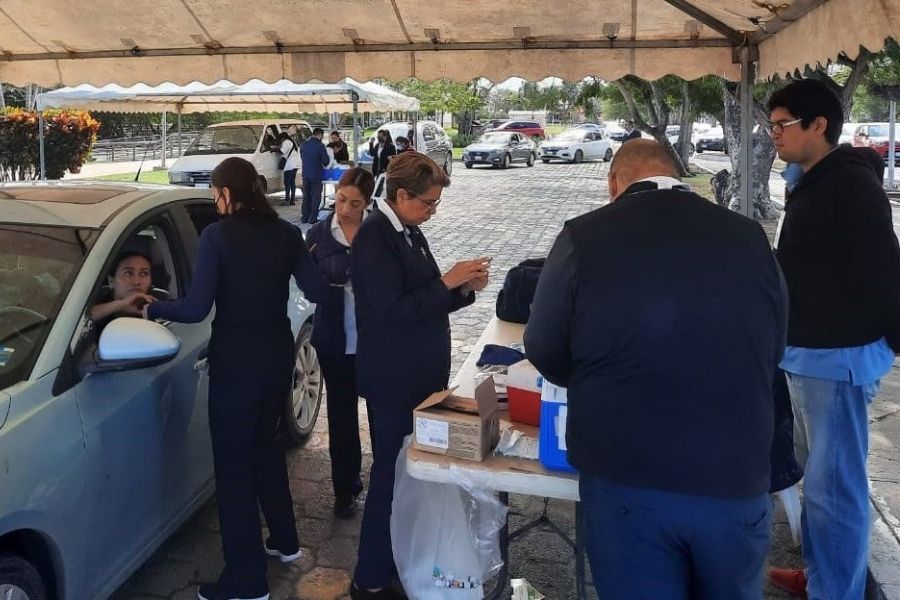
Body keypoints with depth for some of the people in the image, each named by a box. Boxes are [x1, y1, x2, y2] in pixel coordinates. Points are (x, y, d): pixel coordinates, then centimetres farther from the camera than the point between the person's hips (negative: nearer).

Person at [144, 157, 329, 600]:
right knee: (264, 445, 25)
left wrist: (152, 310, 1)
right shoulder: (286, 233, 1)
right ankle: (284, 540, 37)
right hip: (278, 351, 6)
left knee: (234, 462, 5)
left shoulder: (217, 235, -13)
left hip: (236, 357, -6)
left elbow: (196, 309, -17)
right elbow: (318, 292, 0)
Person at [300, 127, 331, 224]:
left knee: (306, 196, 14)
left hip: (305, 175, 6)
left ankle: (304, 217, 17)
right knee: (316, 197, 2)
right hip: (316, 175, -6)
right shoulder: (320, 146, -12)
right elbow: (326, 161, -10)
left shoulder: (303, 145, 7)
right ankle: (313, 218, 2)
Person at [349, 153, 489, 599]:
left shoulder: (409, 232, 10)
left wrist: (463, 289, 1)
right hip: (394, 379, -8)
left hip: (421, 374, 9)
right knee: (392, 474, 0)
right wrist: (447, 281, -19)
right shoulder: (374, 237, -16)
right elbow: (394, 310, -23)